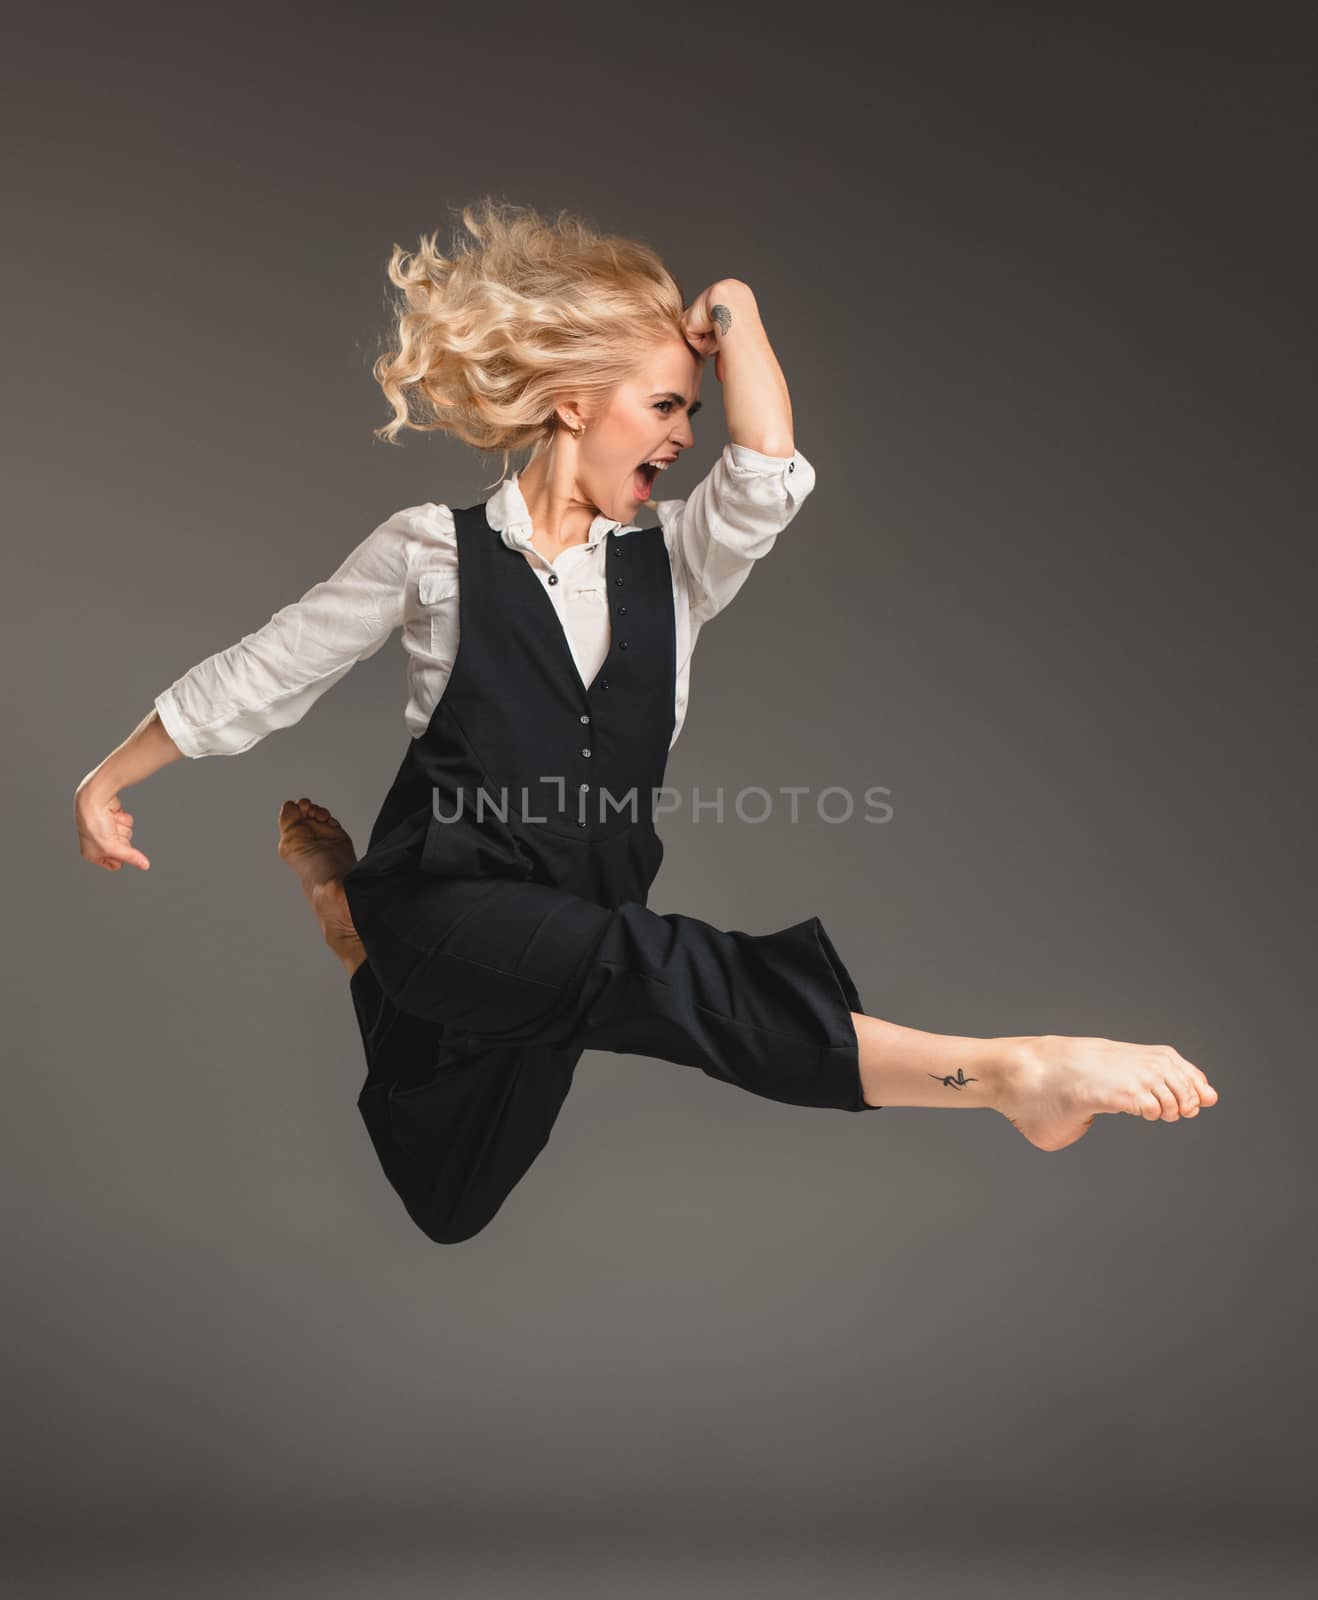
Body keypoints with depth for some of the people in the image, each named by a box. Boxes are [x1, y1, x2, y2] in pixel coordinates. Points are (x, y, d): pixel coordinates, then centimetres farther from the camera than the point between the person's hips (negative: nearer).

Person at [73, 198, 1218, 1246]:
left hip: (568, 939, 5)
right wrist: (108, 781, 11)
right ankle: (1003, 1073, -47)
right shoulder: (435, 550, -2)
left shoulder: (671, 565, 6)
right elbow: (257, 678, 6)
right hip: (450, 899, -5)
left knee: (451, 1207, 15)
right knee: (646, 960, -36)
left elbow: (770, 474, -16)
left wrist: (733, 311, -2)